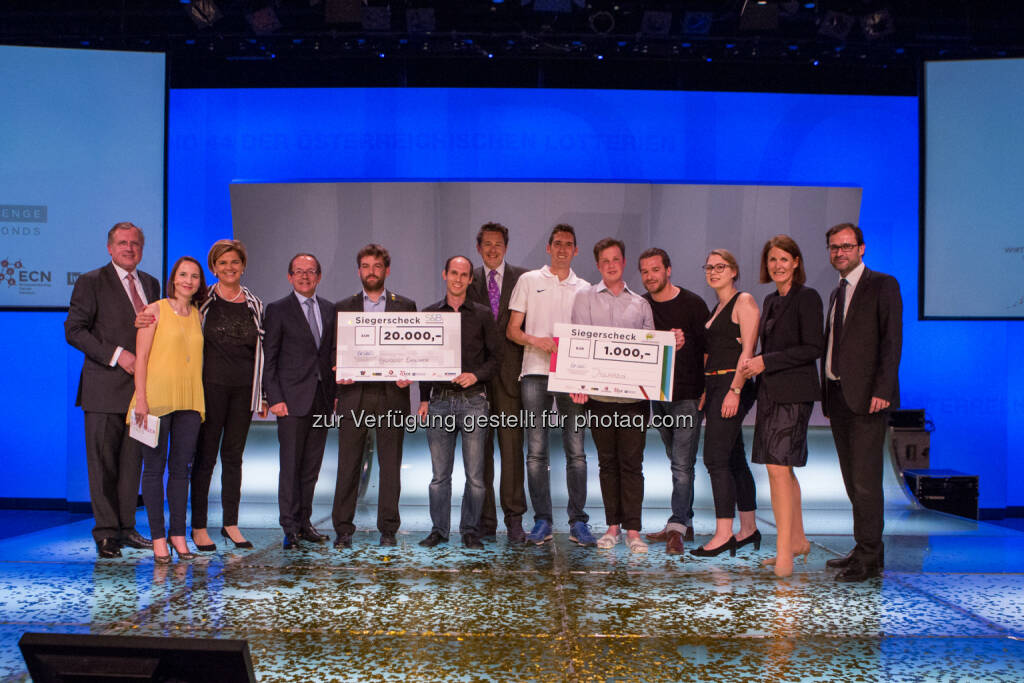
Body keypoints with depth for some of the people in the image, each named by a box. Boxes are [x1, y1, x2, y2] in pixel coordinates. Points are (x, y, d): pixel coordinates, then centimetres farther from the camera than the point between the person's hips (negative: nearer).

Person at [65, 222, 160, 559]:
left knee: (132, 461, 9)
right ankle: (106, 533, 9)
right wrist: (116, 355, -15)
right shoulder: (91, 282, -1)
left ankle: (126, 527, 18)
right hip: (105, 388, -5)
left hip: (142, 385, 5)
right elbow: (74, 330, -7)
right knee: (103, 462, 0)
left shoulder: (151, 284, 15)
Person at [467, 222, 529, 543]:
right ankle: (485, 519, 13)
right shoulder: (469, 281, 11)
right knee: (480, 447, 5)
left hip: (509, 372, -2)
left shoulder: (523, 278, 6)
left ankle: (514, 518, 5)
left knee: (512, 445, -3)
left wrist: (526, 365, -5)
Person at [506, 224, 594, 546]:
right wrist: (536, 340, -12)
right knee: (536, 450, -1)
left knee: (576, 450, -1)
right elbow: (512, 330, 7)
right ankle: (542, 521, 7)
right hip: (535, 371, -1)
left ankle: (578, 522, 5)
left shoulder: (584, 288, 14)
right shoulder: (529, 281, 10)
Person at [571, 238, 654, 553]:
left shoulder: (641, 303, 13)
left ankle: (633, 529, 4)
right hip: (599, 393, 0)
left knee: (631, 462, -2)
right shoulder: (585, 297, 8)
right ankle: (612, 526, 16)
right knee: (607, 462, 7)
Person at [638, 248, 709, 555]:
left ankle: (676, 528, -8)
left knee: (682, 464, -9)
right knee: (677, 462, 13)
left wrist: (706, 389, -7)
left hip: (688, 394, -5)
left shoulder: (692, 304, -4)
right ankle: (685, 524, 22)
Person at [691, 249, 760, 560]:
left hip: (733, 385, -9)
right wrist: (706, 391, 16)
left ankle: (724, 533, -11)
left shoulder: (744, 301, -6)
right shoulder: (716, 307, 19)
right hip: (714, 385, 9)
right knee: (734, 460, 12)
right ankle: (748, 528, 19)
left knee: (716, 458, -13)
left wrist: (735, 390, -21)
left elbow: (747, 350, -14)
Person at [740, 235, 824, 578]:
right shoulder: (771, 300, 17)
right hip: (770, 392, 8)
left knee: (779, 468, -14)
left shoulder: (807, 298, -7)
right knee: (782, 468, 12)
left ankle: (784, 550, -9)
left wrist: (766, 362, -15)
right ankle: (797, 540, 24)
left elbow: (813, 348, -14)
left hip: (793, 394, -8)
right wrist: (755, 364, 5)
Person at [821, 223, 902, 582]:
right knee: (852, 479, 11)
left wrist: (882, 390, -19)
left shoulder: (883, 285, -3)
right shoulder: (837, 293, 20)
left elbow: (891, 340, -11)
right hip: (838, 396, 8)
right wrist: (826, 390, 13)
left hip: (867, 397, -8)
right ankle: (867, 549, 20)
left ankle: (868, 558, -1)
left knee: (865, 479, -8)